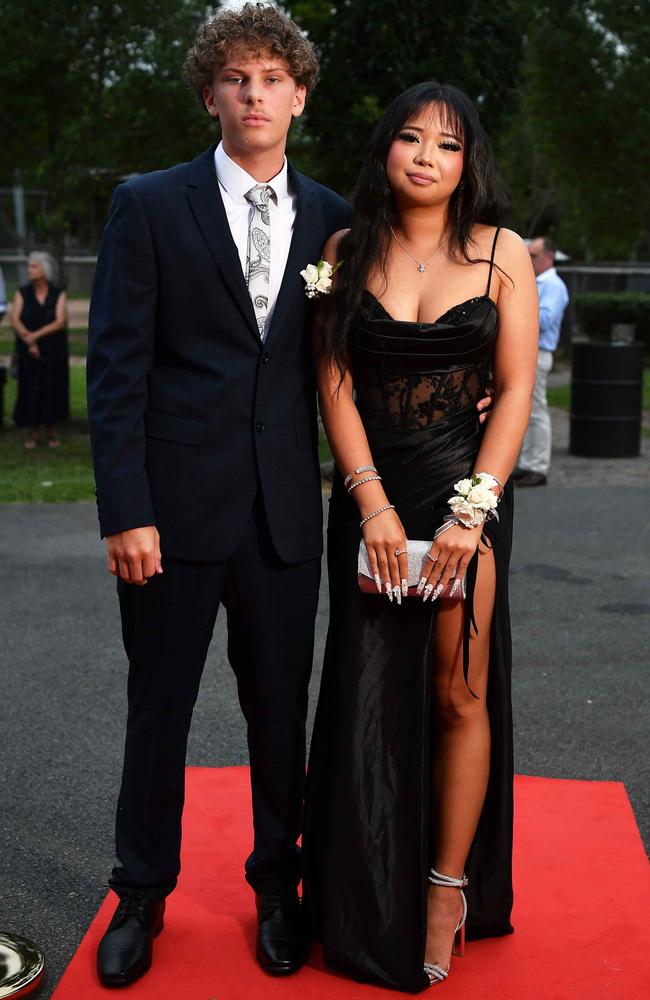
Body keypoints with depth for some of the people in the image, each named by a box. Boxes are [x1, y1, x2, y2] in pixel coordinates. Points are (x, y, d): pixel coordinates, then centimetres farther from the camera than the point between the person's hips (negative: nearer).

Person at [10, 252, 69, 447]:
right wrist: (30, 342, -21)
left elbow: (60, 322, -14)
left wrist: (36, 335, -24)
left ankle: (51, 431, 14)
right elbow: (15, 320, -10)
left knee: (52, 387, 3)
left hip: (54, 350, 0)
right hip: (28, 350, 0)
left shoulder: (58, 294, -2)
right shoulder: (22, 293, 0)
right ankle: (32, 432, 9)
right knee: (30, 388, 0)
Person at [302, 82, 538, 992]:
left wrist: (471, 513, -11)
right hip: (370, 498, 1)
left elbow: (516, 392, -2)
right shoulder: (348, 251, 5)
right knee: (369, 699, 6)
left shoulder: (502, 254, 1)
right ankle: (367, 912, 21)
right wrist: (373, 502, -10)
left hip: (466, 492, -1)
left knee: (459, 697, 3)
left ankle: (448, 889, 19)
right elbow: (334, 382, 1)